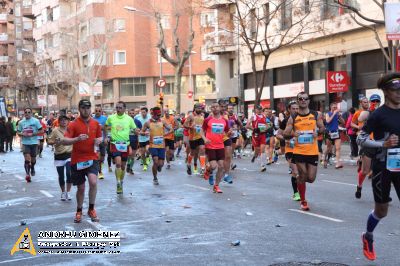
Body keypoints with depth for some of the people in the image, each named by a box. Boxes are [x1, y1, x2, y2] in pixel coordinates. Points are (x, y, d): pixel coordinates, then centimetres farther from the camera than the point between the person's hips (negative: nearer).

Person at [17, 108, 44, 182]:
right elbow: (18, 133, 12)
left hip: (34, 142, 0)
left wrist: (32, 134, -17)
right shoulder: (21, 122, 4)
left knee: (33, 159, 15)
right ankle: (28, 174, -16)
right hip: (25, 143, 0)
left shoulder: (36, 121, -6)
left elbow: (41, 131, -6)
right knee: (27, 159, -15)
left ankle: (32, 168, 44)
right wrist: (22, 134, -11)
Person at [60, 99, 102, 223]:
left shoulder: (96, 123, 4)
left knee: (93, 182, -22)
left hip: (92, 158, 1)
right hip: (77, 160, -1)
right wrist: (77, 139, -31)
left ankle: (91, 209, -1)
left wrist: (99, 140, -6)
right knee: (81, 188, 8)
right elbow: (64, 141, -14)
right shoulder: (73, 124, -7)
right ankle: (79, 211, 34)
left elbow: (100, 137, 18)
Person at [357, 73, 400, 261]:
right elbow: (360, 139, -11)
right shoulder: (378, 114, -10)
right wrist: (383, 144, -21)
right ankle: (368, 237, 37)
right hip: (382, 167, -4)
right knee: (381, 210, 8)